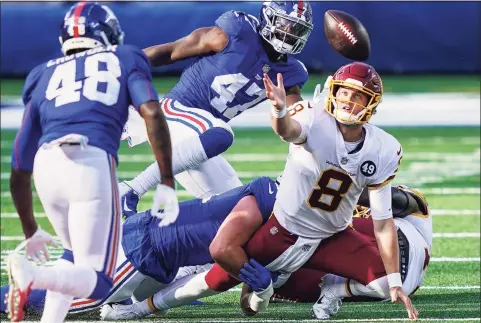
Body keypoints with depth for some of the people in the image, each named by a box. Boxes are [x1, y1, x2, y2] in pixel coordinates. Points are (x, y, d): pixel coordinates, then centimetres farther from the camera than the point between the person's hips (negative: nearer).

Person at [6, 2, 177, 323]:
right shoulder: (123, 60, 23)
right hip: (92, 163, -4)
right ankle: (33, 275, -28)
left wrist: (31, 232, 41)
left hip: (46, 163, 4)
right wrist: (167, 183, 2)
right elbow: (152, 113, 2)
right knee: (94, 279, 0)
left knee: (79, 257, 27)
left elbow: (19, 170, 30)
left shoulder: (44, 76, 29)